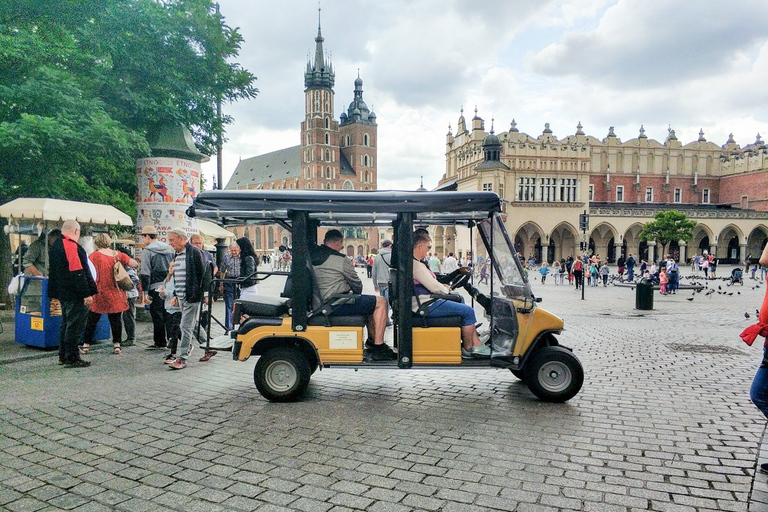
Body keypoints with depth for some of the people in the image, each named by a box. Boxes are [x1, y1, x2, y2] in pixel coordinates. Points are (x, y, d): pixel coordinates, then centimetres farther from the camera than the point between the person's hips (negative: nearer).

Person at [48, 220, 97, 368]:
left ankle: (63, 356, 24)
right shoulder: (71, 246, -17)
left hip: (63, 293, 10)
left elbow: (53, 272, 21)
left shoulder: (55, 246, 16)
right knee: (75, 325, -5)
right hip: (75, 294, -10)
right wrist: (87, 293, -21)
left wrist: (55, 293, 26)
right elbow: (77, 272, -22)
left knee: (66, 323, 17)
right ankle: (71, 358, -1)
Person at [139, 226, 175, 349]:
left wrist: (145, 292, -10)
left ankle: (159, 342, 9)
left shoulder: (147, 251, -8)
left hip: (156, 288, -5)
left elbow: (145, 274, -12)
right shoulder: (169, 248, 9)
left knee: (157, 315, 3)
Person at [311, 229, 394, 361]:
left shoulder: (312, 256, 9)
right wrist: (356, 293, 20)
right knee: (380, 302, -2)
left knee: (370, 302, 25)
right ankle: (378, 347, -5)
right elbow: (357, 284, -3)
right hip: (337, 306, -9)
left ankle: (372, 339, 32)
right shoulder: (340, 259, -13)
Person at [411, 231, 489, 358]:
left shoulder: (413, 262, 15)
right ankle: (467, 350, 5)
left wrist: (443, 287, 12)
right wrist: (446, 290, 0)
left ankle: (477, 345, 13)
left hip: (425, 303, 11)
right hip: (426, 306, -11)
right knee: (468, 311, -7)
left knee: (465, 310, 15)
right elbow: (433, 287, -20)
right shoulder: (415, 264, -20)